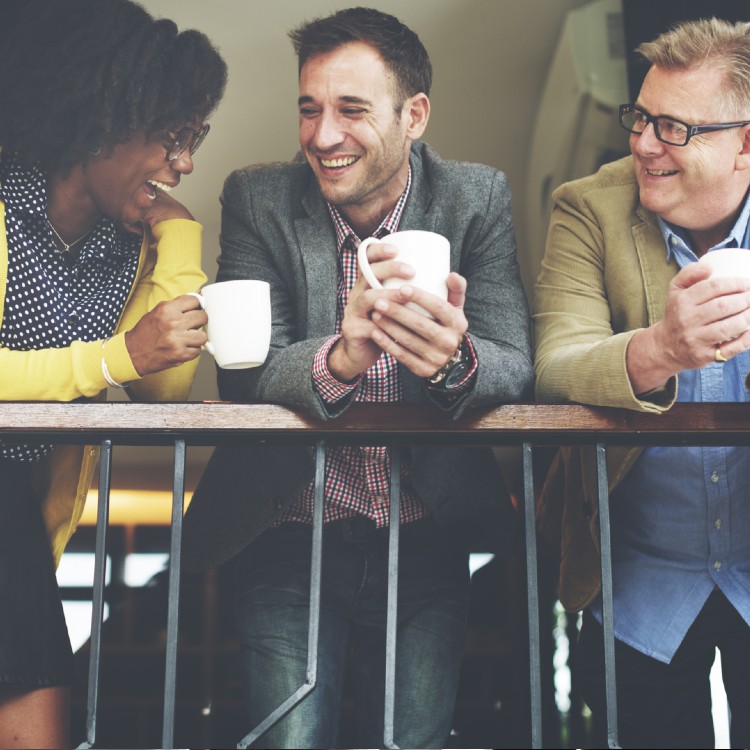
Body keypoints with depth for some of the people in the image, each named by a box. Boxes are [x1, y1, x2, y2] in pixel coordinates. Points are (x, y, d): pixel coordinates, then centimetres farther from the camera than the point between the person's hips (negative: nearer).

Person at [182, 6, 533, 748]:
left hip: (426, 544, 1)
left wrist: (456, 359, -34)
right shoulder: (257, 200, -3)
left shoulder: (477, 199, -1)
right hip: (291, 541, 0)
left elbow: (516, 368, -10)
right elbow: (242, 375, -12)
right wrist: (340, 358, -34)